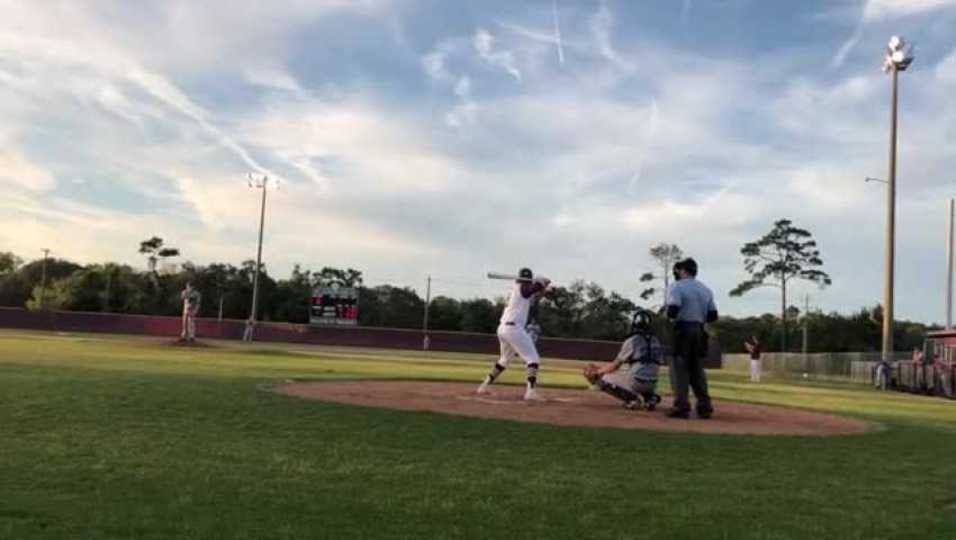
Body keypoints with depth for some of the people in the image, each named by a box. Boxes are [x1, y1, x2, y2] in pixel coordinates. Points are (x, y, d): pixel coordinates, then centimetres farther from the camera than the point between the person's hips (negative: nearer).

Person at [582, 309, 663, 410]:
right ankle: (650, 397, 7)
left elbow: (615, 366, -2)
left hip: (636, 382, -7)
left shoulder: (631, 341, -7)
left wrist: (597, 371, 13)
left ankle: (633, 397, -11)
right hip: (652, 385, 7)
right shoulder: (656, 342, 11)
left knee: (602, 379, 1)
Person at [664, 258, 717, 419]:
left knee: (680, 369, -3)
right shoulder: (705, 289, 14)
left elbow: (673, 310, -20)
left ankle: (681, 407, -6)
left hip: (682, 329, -6)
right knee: (697, 369, 12)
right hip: (699, 330, 6)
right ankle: (704, 406, 10)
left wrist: (669, 315, 1)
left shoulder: (676, 286, -7)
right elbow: (713, 315, 12)